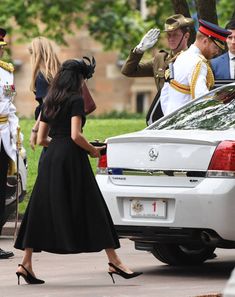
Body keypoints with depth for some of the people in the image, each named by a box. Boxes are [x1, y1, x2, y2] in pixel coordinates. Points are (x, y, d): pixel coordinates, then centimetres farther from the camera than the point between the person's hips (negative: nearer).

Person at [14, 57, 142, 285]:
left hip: (51, 158, 7)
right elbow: (75, 135, -16)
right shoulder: (75, 100, -6)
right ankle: (114, 261, -3)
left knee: (42, 210, 7)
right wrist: (92, 150, -1)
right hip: (71, 158, -7)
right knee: (92, 209, -4)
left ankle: (26, 263, 2)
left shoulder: (49, 103, 15)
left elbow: (41, 139, 15)